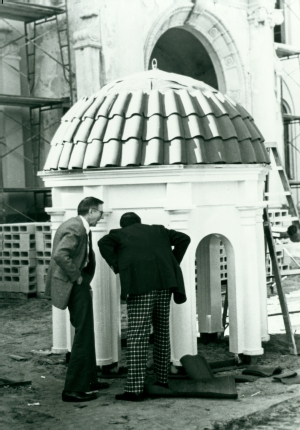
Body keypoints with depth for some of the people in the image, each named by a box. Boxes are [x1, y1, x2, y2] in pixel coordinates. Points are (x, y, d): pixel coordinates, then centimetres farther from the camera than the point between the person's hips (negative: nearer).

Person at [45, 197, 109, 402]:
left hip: (79, 285, 11)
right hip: (76, 285, -11)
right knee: (84, 336, -5)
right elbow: (60, 255, -33)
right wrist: (76, 276, -22)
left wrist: (83, 276, 9)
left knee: (86, 333, 20)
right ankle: (74, 389, 1)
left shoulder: (78, 226, 12)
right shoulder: (76, 229, -21)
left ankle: (88, 380, 33)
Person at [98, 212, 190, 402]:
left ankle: (135, 389, -12)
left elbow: (104, 243, -5)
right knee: (162, 332, 18)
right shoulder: (158, 230, 25)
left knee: (137, 337, -7)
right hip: (164, 283, 4)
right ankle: (162, 379, 26)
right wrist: (173, 262, 20)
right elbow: (184, 238, 18)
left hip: (140, 286, -4)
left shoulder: (120, 234, 14)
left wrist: (116, 266, 3)